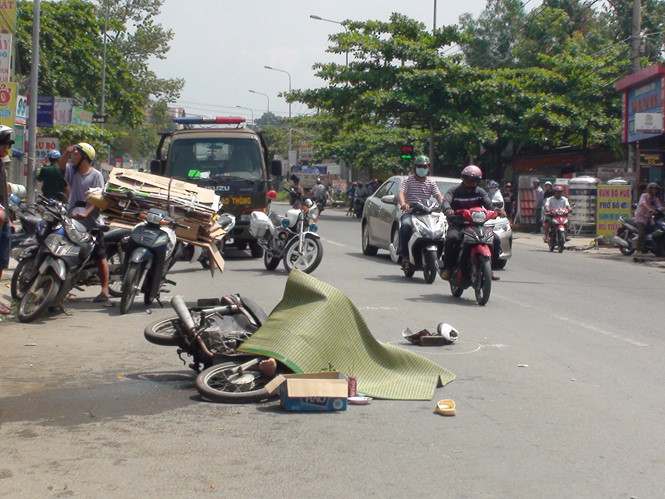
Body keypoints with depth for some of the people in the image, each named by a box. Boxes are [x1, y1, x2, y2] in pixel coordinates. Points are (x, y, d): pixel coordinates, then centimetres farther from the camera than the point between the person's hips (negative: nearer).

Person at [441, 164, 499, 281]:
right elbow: (446, 200, -13)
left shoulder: (480, 192, 14)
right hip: (457, 224, -3)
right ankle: (447, 268, -23)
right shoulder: (454, 191, 7)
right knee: (452, 237, -34)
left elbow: (489, 203, -3)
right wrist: (448, 209, -37)